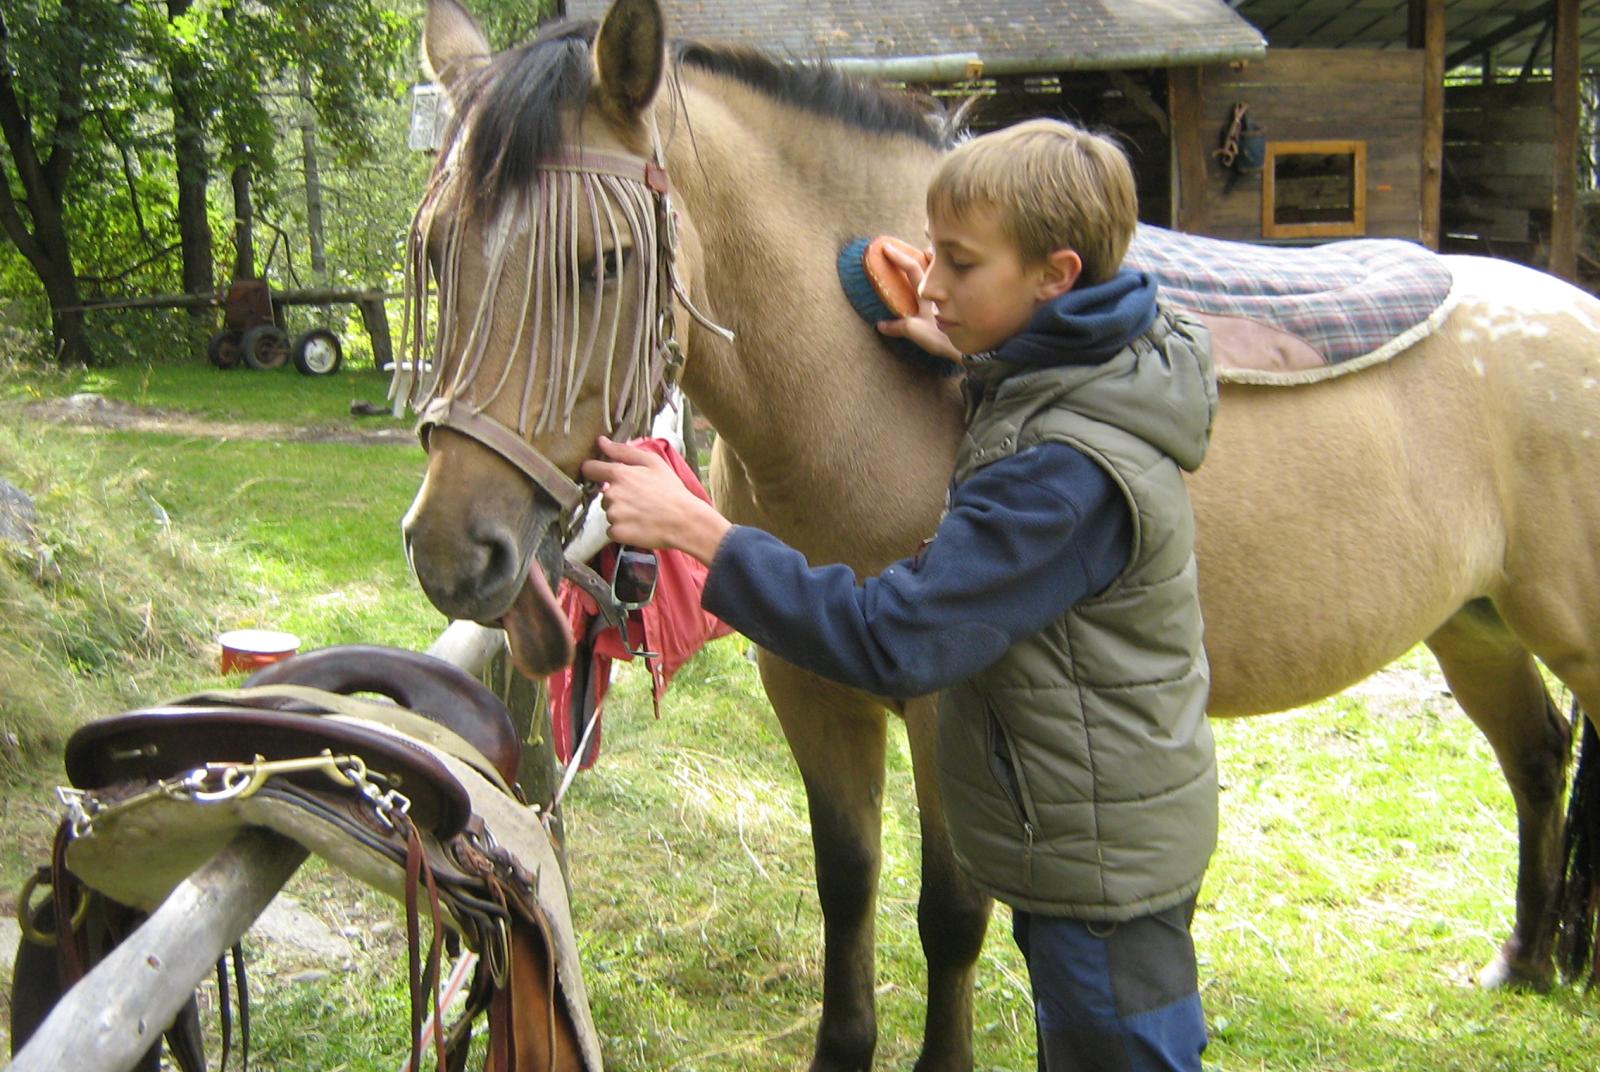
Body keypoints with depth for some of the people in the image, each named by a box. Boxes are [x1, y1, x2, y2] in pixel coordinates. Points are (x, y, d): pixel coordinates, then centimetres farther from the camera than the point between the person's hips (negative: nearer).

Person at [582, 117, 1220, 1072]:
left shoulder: (1068, 469, -30)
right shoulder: (1100, 375, -1)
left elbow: (897, 640, -33)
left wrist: (693, 526, -31)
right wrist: (972, 357, 7)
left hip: (1104, 865, -10)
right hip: (1102, 835, 10)